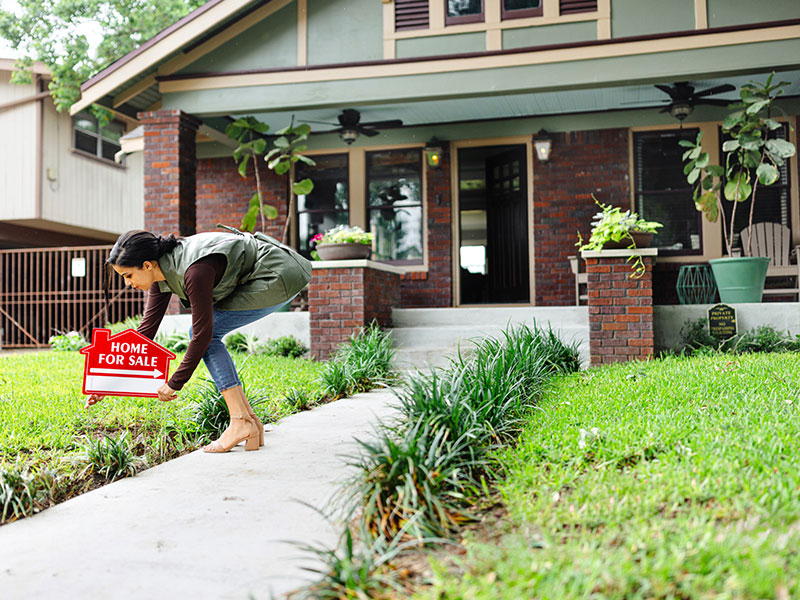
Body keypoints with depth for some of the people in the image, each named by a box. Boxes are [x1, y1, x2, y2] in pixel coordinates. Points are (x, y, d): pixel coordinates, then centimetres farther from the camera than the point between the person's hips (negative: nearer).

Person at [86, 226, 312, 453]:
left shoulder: (194, 270, -29)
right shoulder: (163, 270, -1)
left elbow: (202, 333, -21)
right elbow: (147, 329, 4)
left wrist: (174, 384, -11)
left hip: (280, 277, -9)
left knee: (205, 333, -11)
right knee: (204, 334, 1)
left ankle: (241, 423, -12)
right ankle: (250, 420, 4)